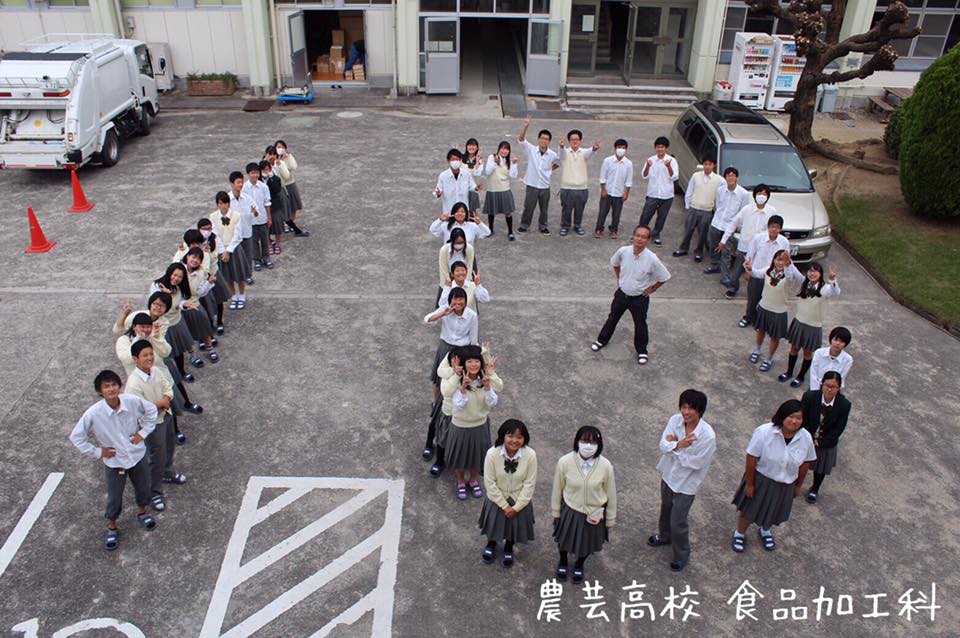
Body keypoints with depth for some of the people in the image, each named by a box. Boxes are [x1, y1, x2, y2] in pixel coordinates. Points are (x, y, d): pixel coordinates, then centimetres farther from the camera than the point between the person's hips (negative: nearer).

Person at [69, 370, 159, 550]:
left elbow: (151, 410, -1)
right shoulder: (93, 413, -27)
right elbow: (76, 437, -14)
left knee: (143, 488, 23)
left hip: (138, 455, 2)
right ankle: (112, 528, 42)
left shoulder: (133, 401, -22)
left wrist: (143, 433, -6)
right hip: (114, 462, -2)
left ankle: (142, 513, 53)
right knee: (114, 498, 15)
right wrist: (97, 452, -12)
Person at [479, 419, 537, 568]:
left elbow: (529, 484, -16)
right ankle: (491, 544, 56)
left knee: (515, 523, 21)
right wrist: (504, 505, -13)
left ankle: (508, 548, 54)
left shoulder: (530, 455, -27)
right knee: (494, 522, 21)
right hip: (497, 499, 0)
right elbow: (490, 483, -17)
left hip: (519, 500, 0)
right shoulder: (492, 453, -28)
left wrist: (516, 507, -13)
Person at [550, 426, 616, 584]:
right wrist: (555, 512, 3)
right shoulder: (565, 462, -25)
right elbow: (557, 489, -9)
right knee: (564, 540, 25)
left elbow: (611, 494, -9)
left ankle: (579, 565, 58)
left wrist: (610, 519, 1)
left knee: (588, 542, 25)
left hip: (594, 514, 0)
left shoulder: (605, 466, -24)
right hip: (570, 511, 0)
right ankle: (563, 562, 59)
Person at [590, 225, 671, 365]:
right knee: (612, 318, 22)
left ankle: (642, 351, 39)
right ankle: (602, 340, 46)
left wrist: (651, 289, -5)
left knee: (640, 325, 16)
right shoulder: (623, 251, -18)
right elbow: (615, 263, 7)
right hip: (622, 293, 3)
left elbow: (665, 277, -13)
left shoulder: (651, 259, -27)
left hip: (640, 298, -3)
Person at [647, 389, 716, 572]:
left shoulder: (708, 436, -30)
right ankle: (665, 536, 57)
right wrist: (678, 445, -35)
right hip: (668, 474, 5)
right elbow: (663, 445, -16)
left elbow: (695, 462, -25)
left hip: (686, 483, -5)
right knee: (666, 509, 29)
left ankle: (682, 554, 34)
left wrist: (673, 446, -22)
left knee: (678, 522, 7)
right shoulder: (675, 420, -16)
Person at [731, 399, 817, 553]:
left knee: (773, 512, 26)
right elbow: (751, 459, -21)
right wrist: (749, 483, -14)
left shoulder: (806, 438, -18)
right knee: (749, 510, 17)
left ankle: (765, 531, 58)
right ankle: (739, 534, 46)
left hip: (785, 485, 3)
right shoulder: (764, 432, -29)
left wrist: (798, 486, 9)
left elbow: (805, 463, -2)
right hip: (760, 480, -3)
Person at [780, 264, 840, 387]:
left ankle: (800, 377, 36)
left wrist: (832, 280, -60)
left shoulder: (825, 288, -21)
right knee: (794, 349, 20)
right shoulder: (803, 283, -6)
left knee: (807, 353, 16)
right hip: (799, 322, 3)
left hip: (814, 326, -3)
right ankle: (789, 372, 42)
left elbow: (836, 293, -41)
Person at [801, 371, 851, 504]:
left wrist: (820, 443, -17)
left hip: (826, 443, 0)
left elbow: (838, 429, -17)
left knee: (821, 468, 23)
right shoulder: (809, 396, -26)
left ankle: (815, 489, 51)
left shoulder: (844, 404, -25)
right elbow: (803, 420, -15)